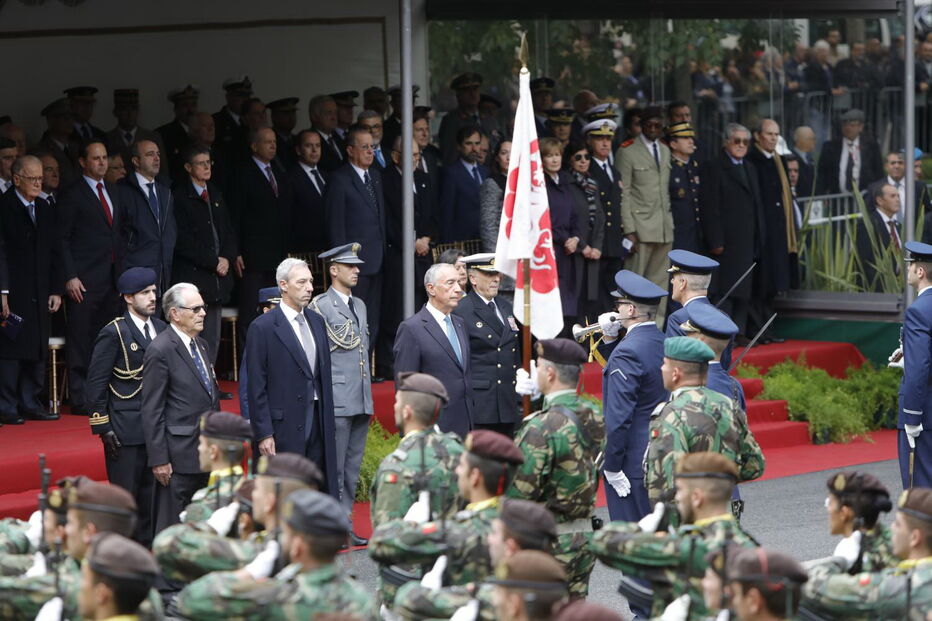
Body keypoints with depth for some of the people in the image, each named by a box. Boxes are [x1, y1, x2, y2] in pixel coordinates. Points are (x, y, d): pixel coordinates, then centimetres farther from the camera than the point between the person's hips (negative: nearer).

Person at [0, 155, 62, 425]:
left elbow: (53, 252, 17)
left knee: (37, 351, 7)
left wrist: (56, 290, 10)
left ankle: (30, 403, 14)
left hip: (40, 294, 7)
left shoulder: (44, 209, 14)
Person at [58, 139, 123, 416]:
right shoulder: (73, 195, -4)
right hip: (84, 279, -6)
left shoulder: (113, 192, 16)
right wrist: (70, 277, -14)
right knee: (81, 342, -4)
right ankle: (79, 399, -2)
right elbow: (63, 238, -7)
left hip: (112, 277, 6)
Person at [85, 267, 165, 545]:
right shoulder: (114, 333, -7)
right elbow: (96, 384, -7)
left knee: (152, 497, 9)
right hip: (126, 432, -6)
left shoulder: (161, 329, 12)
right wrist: (102, 427, -11)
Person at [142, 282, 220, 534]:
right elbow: (152, 411, -14)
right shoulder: (160, 350, -12)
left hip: (207, 453, 8)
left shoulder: (201, 345, 14)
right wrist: (159, 459, -16)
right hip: (180, 455, -8)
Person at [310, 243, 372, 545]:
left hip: (361, 400, 8)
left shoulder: (359, 305, 17)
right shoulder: (320, 306, -8)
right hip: (336, 400, -8)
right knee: (334, 468, -5)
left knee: (353, 467, 11)